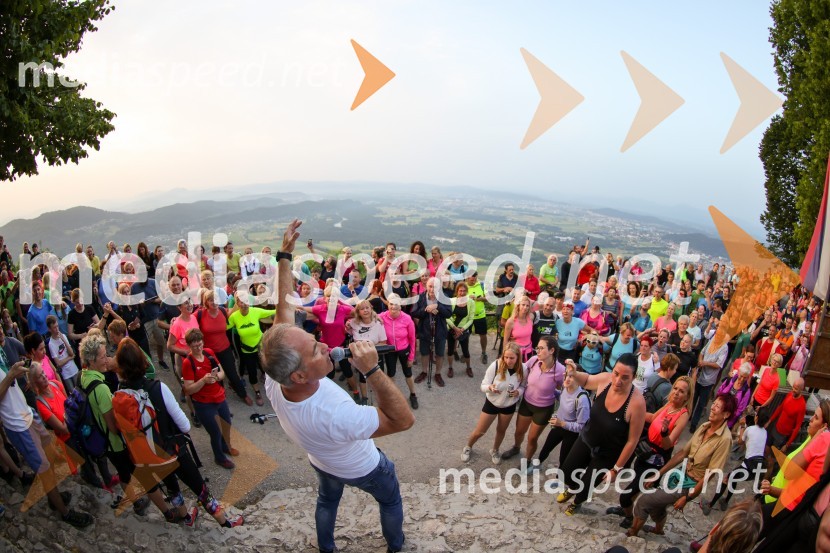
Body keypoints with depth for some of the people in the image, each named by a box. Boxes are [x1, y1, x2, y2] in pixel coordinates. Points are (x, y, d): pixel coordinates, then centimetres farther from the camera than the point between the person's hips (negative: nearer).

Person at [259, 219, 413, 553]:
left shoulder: (273, 381, -35)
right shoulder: (335, 415, -53)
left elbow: (284, 306, -27)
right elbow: (403, 420, -43)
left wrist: (284, 256, -22)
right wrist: (372, 370, -54)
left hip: (321, 461, 5)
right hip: (362, 469, -4)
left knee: (327, 500, 36)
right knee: (390, 500, 30)